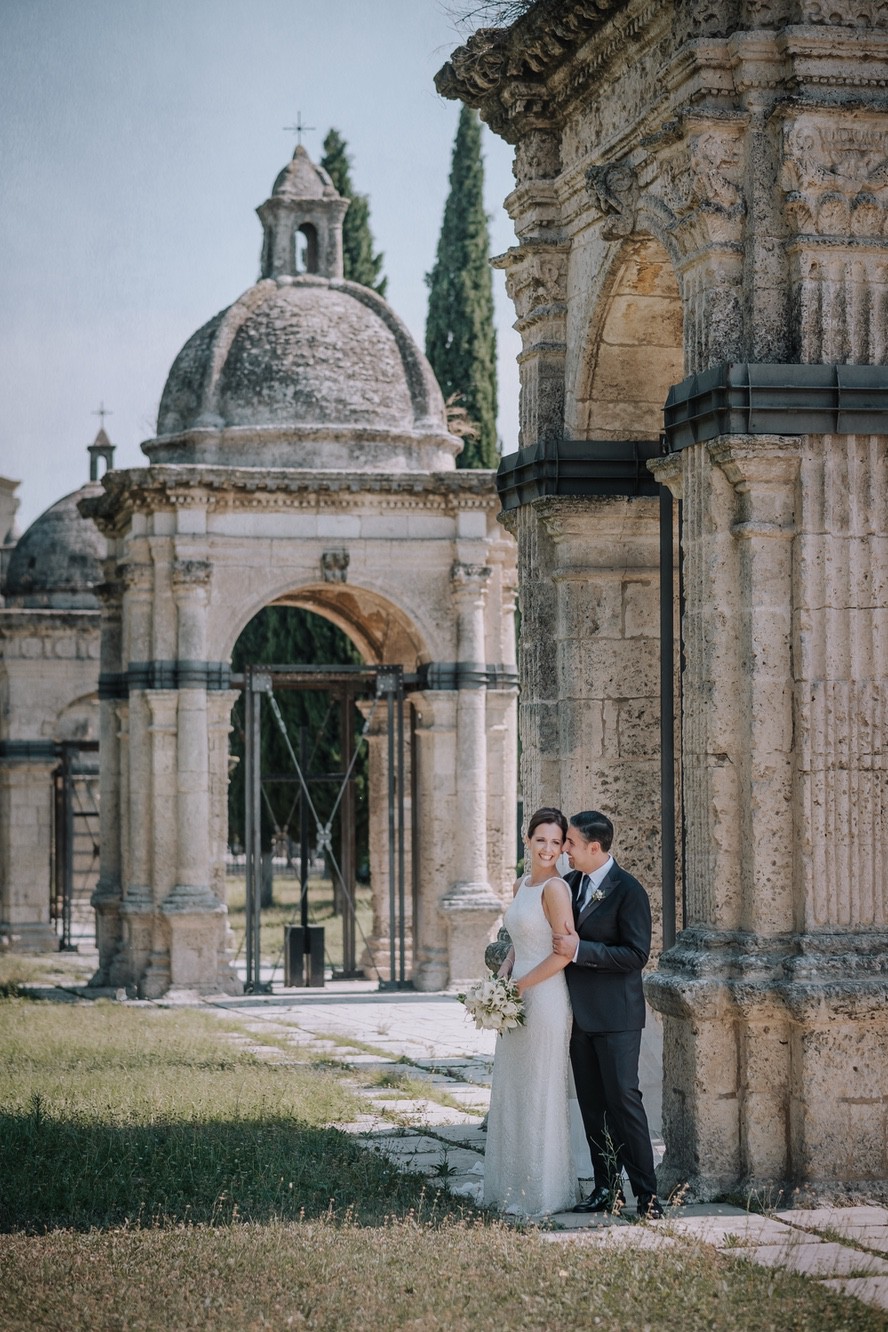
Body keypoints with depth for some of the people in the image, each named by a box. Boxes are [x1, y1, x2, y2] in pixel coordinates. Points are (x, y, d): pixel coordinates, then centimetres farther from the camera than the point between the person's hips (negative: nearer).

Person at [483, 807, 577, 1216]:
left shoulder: (555, 888, -13)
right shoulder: (521, 886, 13)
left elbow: (565, 952, -19)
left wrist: (520, 986, -14)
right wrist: (501, 980, 3)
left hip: (544, 999, -9)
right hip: (517, 1000, 9)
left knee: (540, 1096, -2)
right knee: (510, 1095, 12)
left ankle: (544, 1194, 6)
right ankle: (514, 1187, 20)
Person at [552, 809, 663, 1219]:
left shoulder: (628, 891, -12)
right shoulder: (569, 883, 11)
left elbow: (636, 954, -17)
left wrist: (579, 949, -20)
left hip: (616, 1016, -7)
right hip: (579, 1013, 7)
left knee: (623, 1099, -9)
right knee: (592, 1105, 9)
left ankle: (646, 1193, -5)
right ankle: (605, 1188, 15)